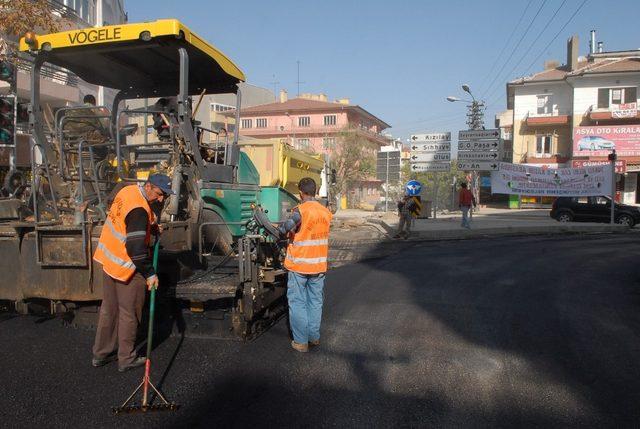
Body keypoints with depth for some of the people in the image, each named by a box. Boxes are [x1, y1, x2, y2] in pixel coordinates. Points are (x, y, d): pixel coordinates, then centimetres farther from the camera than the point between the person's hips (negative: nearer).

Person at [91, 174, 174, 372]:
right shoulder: (139, 210, -27)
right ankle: (126, 359, 20)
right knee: (129, 313, 6)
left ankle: (101, 354, 33)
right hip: (126, 267, -9)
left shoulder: (130, 190, 1)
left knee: (109, 309, 20)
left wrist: (151, 224, 8)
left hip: (109, 259, 10)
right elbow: (136, 247, -29)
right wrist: (150, 274, -23)